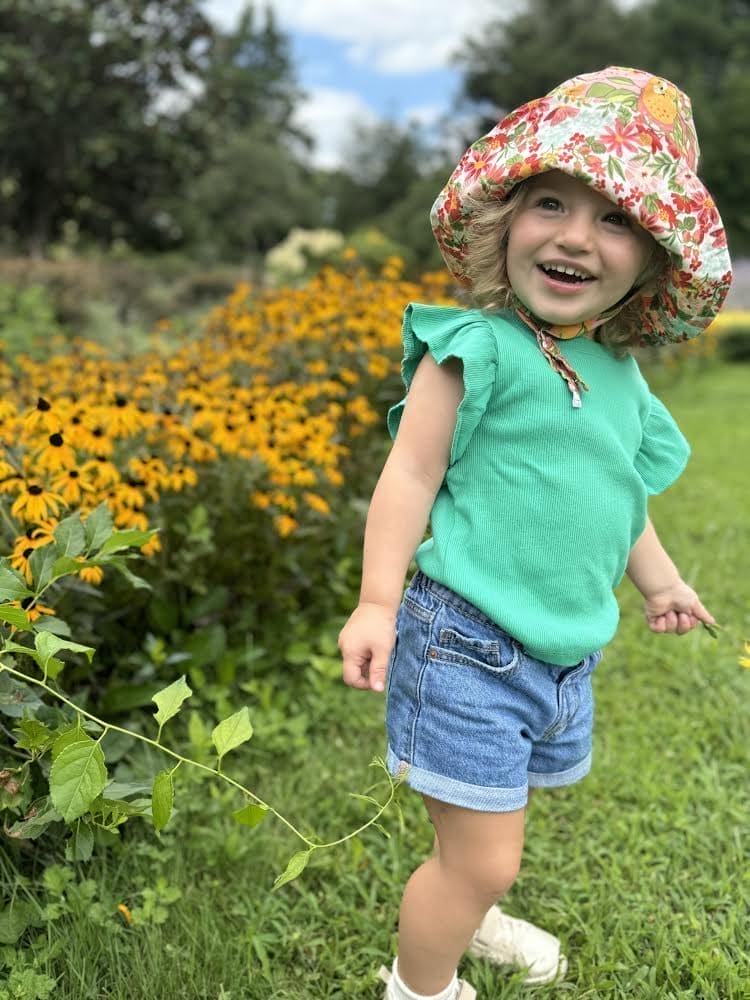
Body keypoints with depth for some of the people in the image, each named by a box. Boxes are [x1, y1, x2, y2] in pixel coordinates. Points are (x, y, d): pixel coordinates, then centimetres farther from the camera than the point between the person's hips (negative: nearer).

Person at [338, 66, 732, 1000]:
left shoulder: (620, 373, 5)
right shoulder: (479, 349, -18)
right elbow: (410, 476, -16)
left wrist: (655, 577, 30)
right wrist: (376, 602, -20)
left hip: (567, 651, 7)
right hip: (470, 643, -7)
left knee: (485, 829, 26)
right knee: (483, 859, 0)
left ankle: (460, 916, 55)